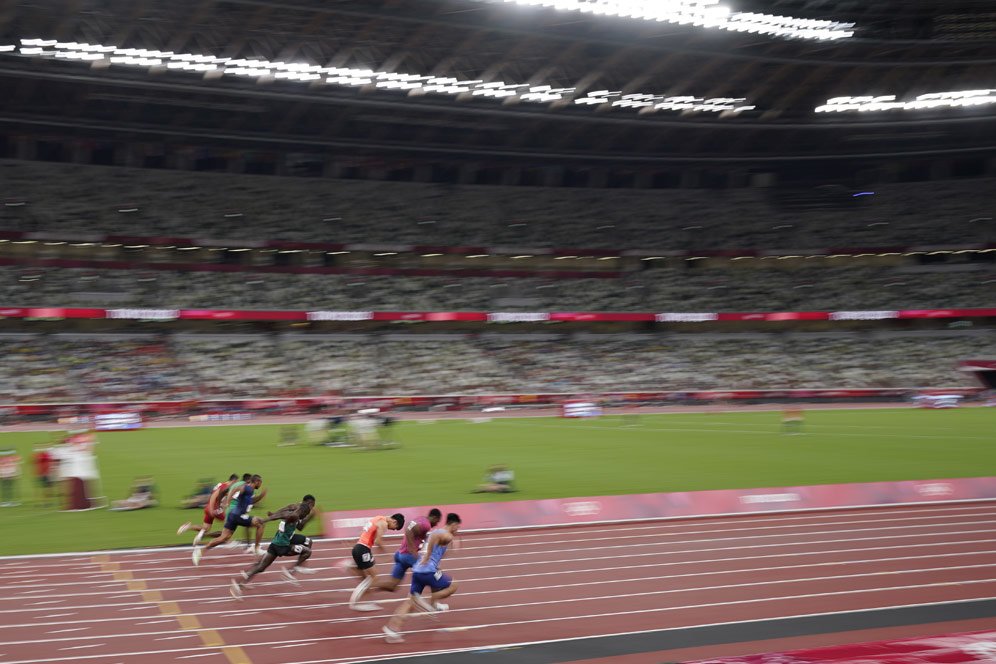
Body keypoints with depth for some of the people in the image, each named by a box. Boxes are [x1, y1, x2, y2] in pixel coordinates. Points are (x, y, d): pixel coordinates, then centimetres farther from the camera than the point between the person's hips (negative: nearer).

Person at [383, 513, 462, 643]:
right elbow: (435, 537, -26)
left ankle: (391, 627, -1)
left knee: (412, 601, 9)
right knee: (452, 587, 8)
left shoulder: (436, 532, 24)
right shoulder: (448, 536, -5)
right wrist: (427, 557, -22)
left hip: (417, 570, 8)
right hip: (428, 571, -8)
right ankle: (429, 603, -2)